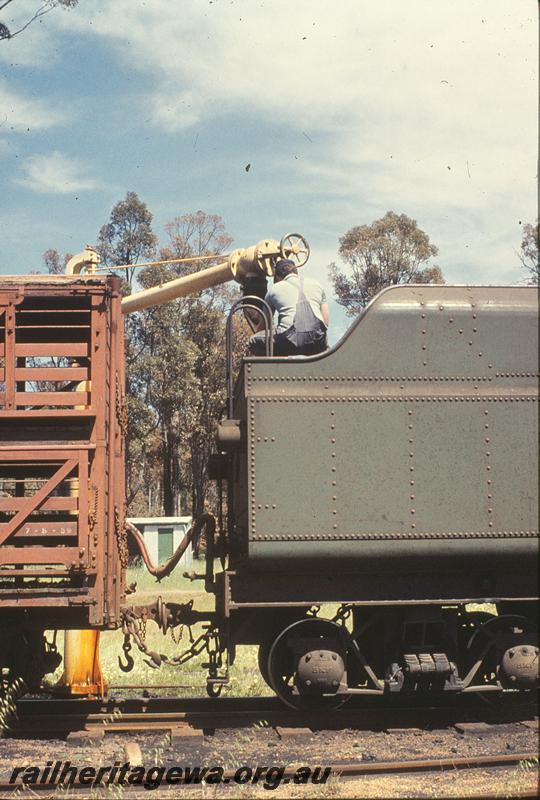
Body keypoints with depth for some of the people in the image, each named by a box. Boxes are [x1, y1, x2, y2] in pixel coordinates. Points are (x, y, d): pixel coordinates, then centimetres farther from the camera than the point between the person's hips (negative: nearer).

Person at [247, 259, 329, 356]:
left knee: (254, 341, 20)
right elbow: (326, 321, 22)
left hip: (289, 341, -3)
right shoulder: (316, 284, 23)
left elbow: (262, 325, 28)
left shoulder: (274, 289, 18)